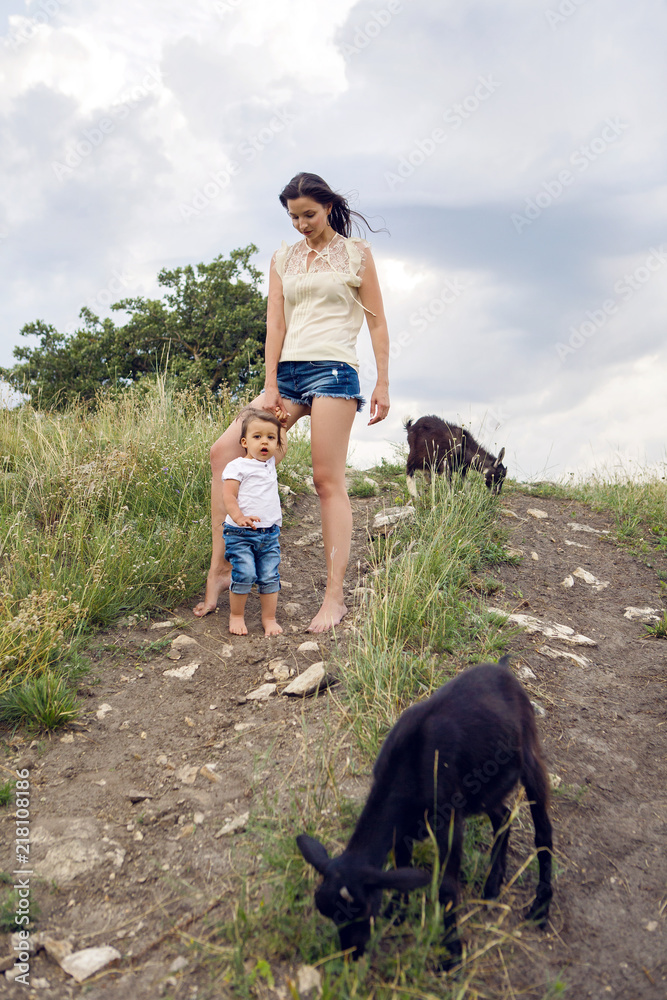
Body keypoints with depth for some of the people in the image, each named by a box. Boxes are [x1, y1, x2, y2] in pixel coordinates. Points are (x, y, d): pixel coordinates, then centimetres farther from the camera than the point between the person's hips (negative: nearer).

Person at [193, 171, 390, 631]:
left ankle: (335, 596, -5)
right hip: (289, 370, 5)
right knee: (224, 450, -9)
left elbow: (377, 322, 6)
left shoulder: (356, 253, 9)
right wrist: (270, 386, -1)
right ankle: (221, 569, -3)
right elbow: (276, 323, 9)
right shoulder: (284, 258, 18)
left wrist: (383, 383, -2)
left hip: (333, 369, -5)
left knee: (328, 480, -9)